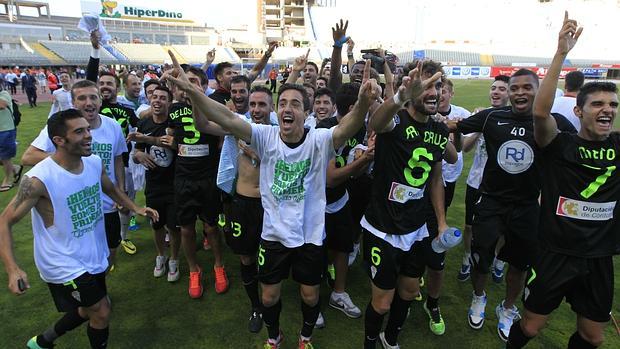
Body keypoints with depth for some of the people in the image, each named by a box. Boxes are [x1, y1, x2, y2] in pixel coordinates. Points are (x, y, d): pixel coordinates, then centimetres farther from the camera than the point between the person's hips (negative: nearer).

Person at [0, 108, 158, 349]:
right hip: (63, 264, -7)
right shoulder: (39, 180, -26)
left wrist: (135, 208, 2)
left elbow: (110, 188, 14)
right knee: (102, 312, 1)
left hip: (94, 256, 7)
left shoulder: (95, 162, -8)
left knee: (89, 310, 23)